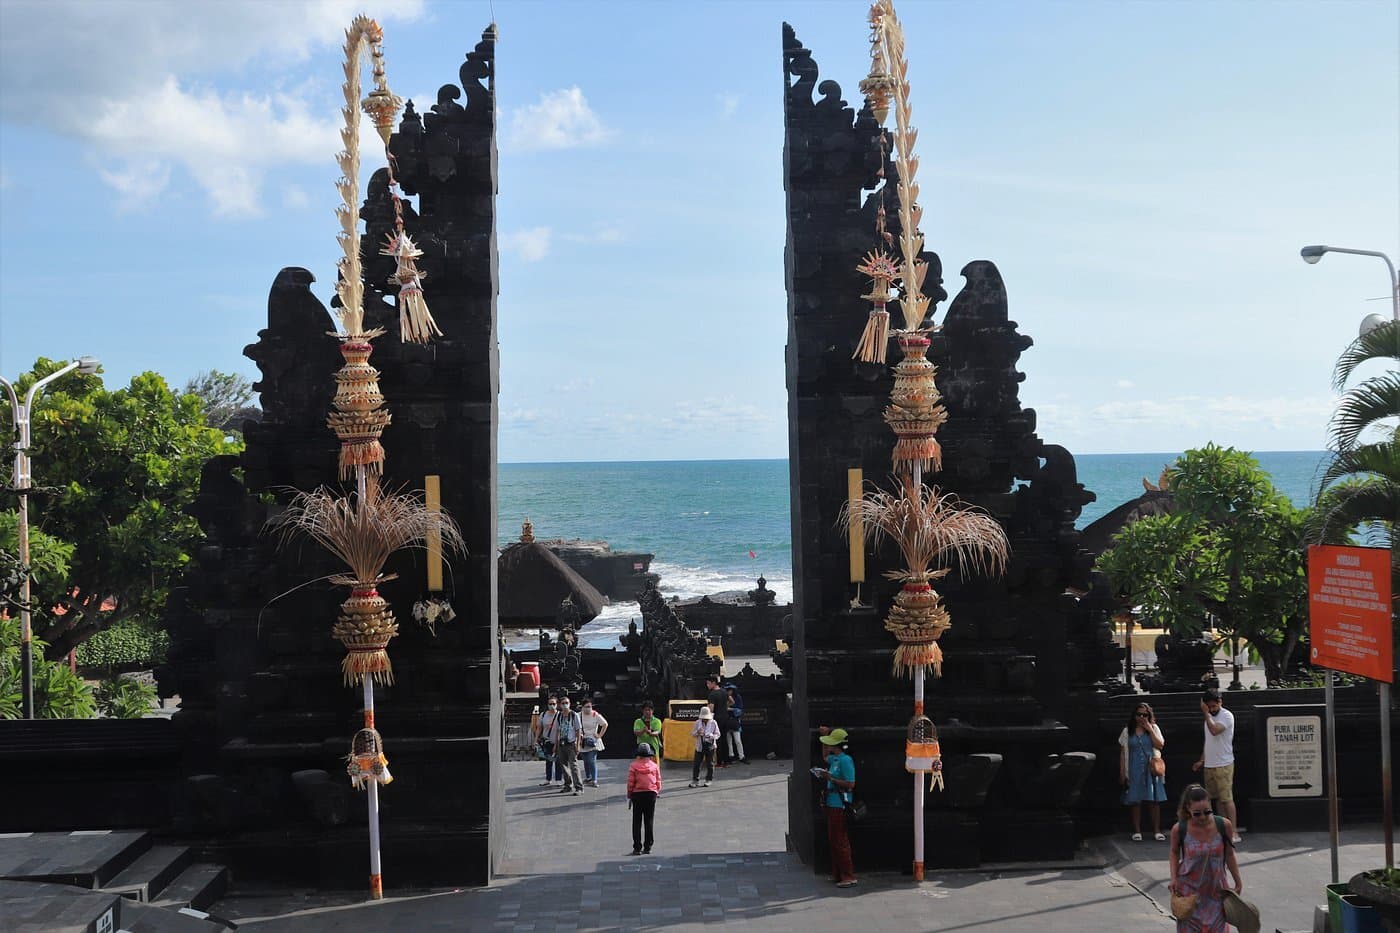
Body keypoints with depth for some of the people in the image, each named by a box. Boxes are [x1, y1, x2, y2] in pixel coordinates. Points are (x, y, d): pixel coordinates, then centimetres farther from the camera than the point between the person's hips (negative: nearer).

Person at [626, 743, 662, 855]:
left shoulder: (633, 765, -6)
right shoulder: (654, 766, 0)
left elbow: (630, 783, -5)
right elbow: (658, 782, 3)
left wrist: (629, 796, 5)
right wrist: (657, 793, 17)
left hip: (637, 794, -2)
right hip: (651, 794, 2)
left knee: (637, 822, 6)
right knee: (649, 822, 9)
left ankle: (637, 847, 3)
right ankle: (647, 847, 10)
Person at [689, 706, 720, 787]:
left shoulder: (713, 723, -1)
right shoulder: (698, 722, 2)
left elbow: (717, 734, 2)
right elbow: (692, 733, 7)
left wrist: (711, 736, -18)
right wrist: (697, 733, -15)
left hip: (710, 745, -1)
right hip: (700, 745, 1)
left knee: (710, 764, 4)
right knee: (697, 763, 0)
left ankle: (708, 780, 17)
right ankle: (695, 780, 8)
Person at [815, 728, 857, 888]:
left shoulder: (845, 761, -16)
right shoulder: (834, 759, 11)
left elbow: (850, 784, -22)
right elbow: (826, 758, 37)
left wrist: (830, 778, -22)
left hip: (840, 805, -10)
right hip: (831, 804, 10)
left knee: (840, 841, -6)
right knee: (832, 840, 14)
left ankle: (848, 876, -2)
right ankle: (837, 874, 21)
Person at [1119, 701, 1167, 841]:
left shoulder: (1154, 729, 5)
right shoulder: (1127, 731, 4)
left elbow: (1160, 746, -8)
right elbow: (1123, 753, 5)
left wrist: (1150, 730, -13)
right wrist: (1122, 773, 1)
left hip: (1151, 770, 0)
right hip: (1134, 771, 0)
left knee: (1154, 800, -1)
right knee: (1135, 801, 2)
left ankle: (1157, 831, 6)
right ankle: (1137, 831, 10)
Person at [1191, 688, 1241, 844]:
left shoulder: (1227, 716, -10)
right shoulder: (1209, 717, 15)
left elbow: (1214, 730, -28)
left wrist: (1206, 713, -19)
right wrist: (1201, 760, 20)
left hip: (1223, 765, -8)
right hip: (1209, 765, 8)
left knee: (1227, 798, -9)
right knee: (1218, 798, 9)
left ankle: (1234, 833, -9)